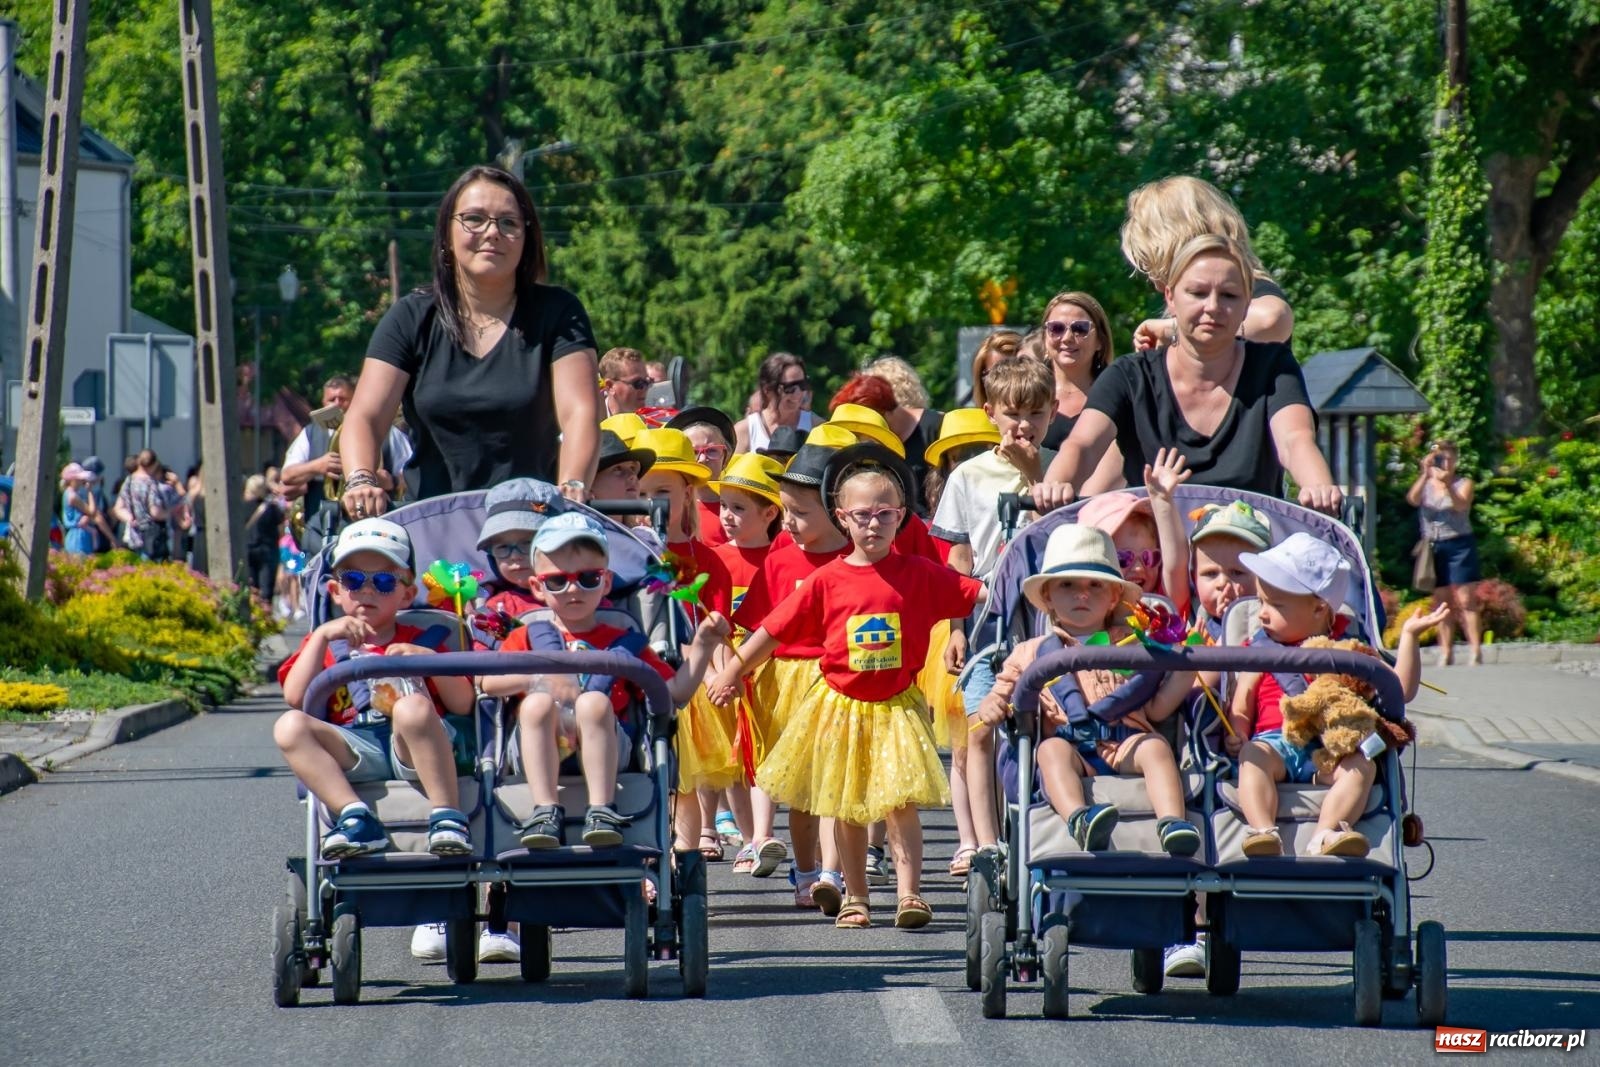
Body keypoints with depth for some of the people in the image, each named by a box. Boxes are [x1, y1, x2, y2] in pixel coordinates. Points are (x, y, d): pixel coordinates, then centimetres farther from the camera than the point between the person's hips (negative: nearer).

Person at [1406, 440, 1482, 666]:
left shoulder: (1463, 484, 3)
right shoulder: (1425, 484, 9)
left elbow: (1461, 505, -16)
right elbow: (1413, 499, -11)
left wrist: (1447, 485, -33)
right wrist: (1425, 474, -24)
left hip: (1459, 545, -3)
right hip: (1434, 547, 3)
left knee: (1466, 600, -9)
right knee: (1441, 603, 5)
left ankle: (1475, 651, -12)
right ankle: (1446, 653, 8)